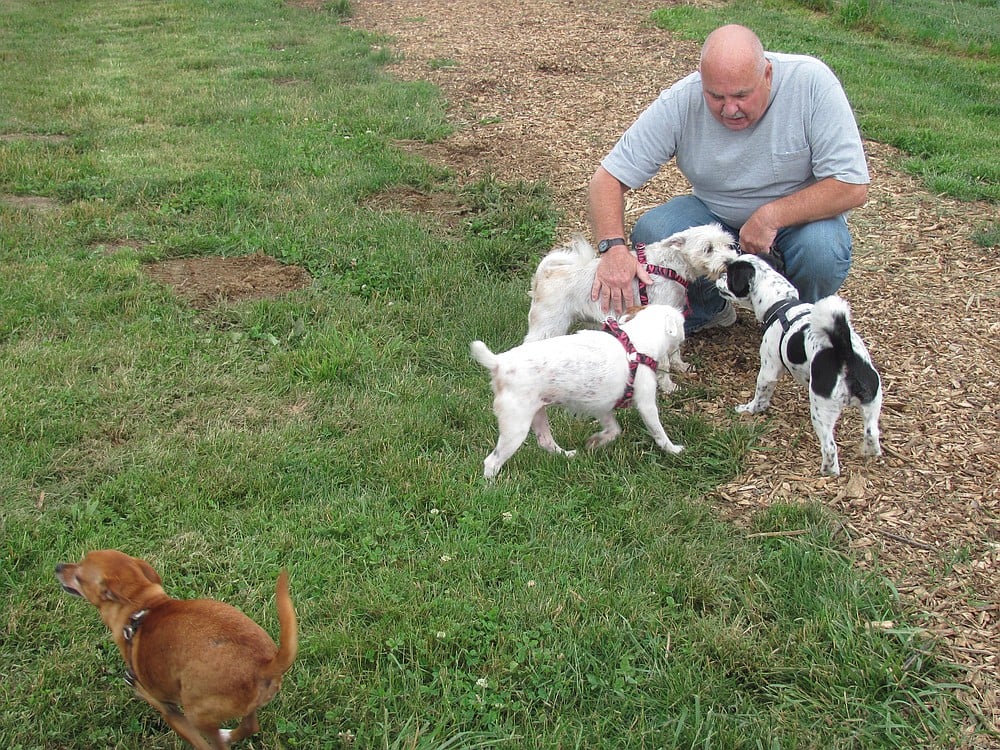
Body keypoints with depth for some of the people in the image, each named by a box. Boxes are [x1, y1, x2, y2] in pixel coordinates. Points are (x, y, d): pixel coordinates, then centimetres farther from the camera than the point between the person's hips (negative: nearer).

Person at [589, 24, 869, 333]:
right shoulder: (680, 103, -20)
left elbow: (852, 187, -24)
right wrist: (613, 247, -36)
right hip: (715, 216, 2)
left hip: (800, 215, -1)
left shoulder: (811, 82, -26)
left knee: (823, 250, -34)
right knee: (650, 232, -25)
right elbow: (609, 178, -18)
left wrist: (771, 216, -30)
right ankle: (707, 307, 6)